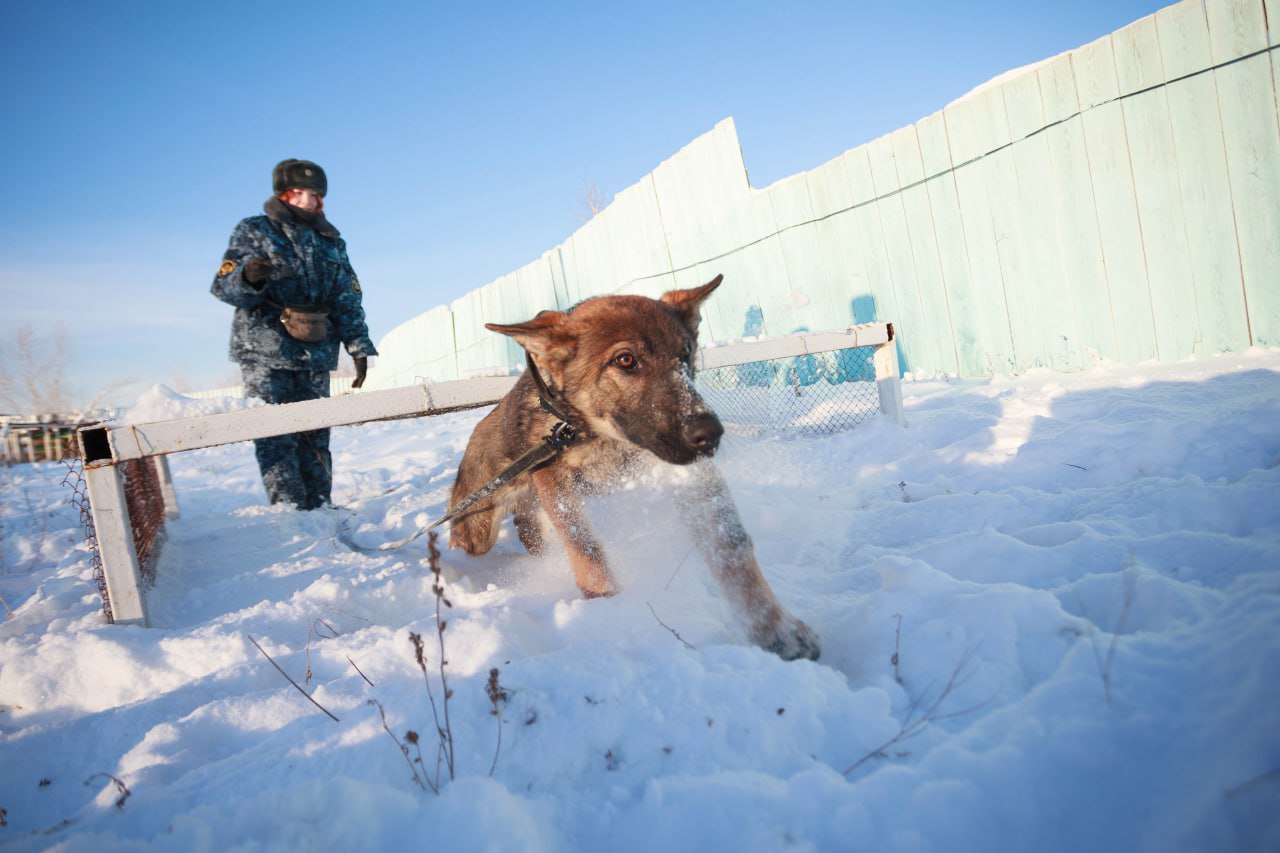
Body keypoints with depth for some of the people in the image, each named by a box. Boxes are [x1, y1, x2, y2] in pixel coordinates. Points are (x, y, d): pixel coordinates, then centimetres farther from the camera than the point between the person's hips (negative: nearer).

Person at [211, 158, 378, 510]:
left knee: (315, 437, 4)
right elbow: (223, 287, -3)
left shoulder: (331, 242, 15)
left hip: (315, 356, 4)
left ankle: (318, 511, 10)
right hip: (264, 353, -3)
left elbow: (347, 300, 15)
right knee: (276, 437, -8)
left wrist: (359, 347, 6)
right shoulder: (253, 231, 4)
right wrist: (247, 278, -26)